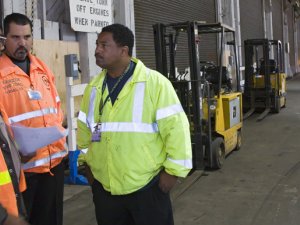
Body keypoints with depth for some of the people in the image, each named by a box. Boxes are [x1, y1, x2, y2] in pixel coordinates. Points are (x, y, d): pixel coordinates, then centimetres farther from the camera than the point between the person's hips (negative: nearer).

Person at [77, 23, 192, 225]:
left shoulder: (154, 83, -13)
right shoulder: (94, 88, 6)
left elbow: (175, 127, -14)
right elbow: (85, 129, 16)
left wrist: (173, 170, -12)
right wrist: (87, 164, 14)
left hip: (147, 186, -5)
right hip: (104, 187, 5)